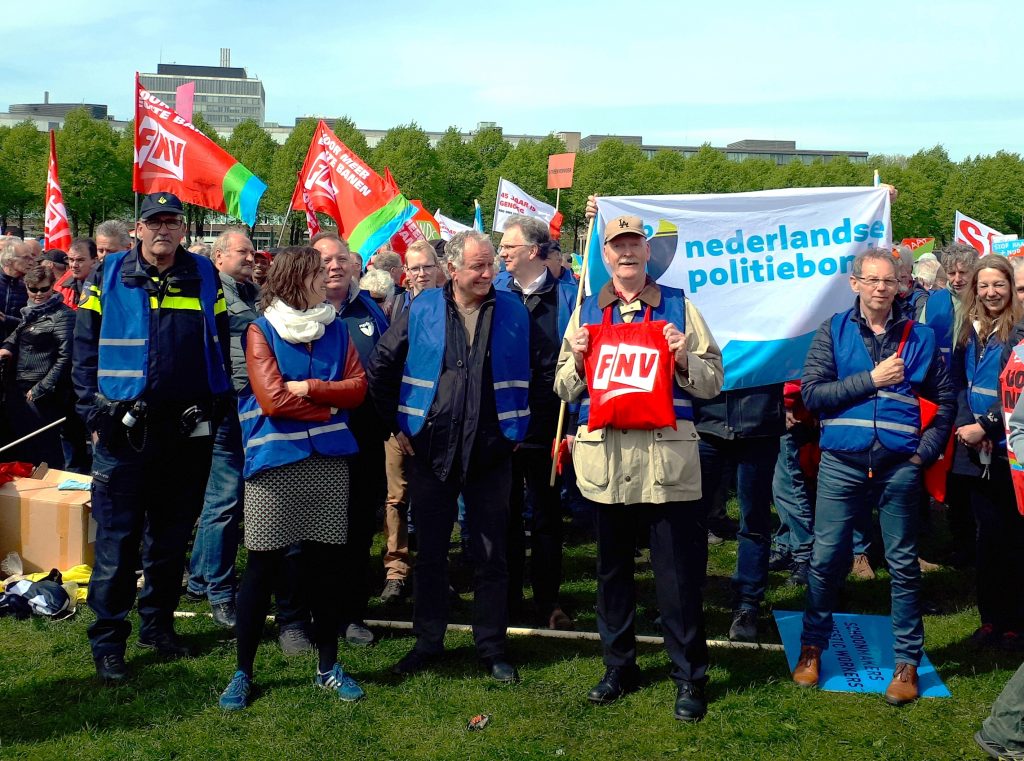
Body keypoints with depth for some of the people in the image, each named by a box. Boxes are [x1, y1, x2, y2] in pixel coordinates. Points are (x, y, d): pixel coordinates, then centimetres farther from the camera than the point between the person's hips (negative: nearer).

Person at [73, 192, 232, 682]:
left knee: (172, 536, 12)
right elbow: (85, 349, 1)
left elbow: (220, 345, 12)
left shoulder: (204, 278, 7)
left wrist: (215, 410, 5)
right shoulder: (109, 277, 1)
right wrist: (94, 415, -5)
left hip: (187, 431, 3)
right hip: (125, 429, -3)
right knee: (117, 538, -1)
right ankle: (108, 641, 7)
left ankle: (158, 624, 27)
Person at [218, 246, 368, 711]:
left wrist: (307, 387, -12)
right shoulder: (261, 331, -2)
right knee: (262, 568, 2)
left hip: (329, 462, 4)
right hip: (275, 464, -3)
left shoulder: (335, 329, 9)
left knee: (324, 567, 9)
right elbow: (272, 400, -12)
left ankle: (328, 667, 22)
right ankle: (243, 672, 14)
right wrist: (329, 404, -6)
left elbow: (357, 388, 0)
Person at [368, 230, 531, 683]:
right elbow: (381, 369, 7)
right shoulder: (422, 310, 0)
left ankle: (492, 646, 18)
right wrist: (397, 424, 5)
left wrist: (519, 429, 5)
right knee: (429, 553, 9)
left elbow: (537, 375, 9)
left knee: (491, 556, 7)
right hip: (431, 450, 0)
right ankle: (427, 642, 22)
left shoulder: (514, 312, 2)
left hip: (491, 454, 0)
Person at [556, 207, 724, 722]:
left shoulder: (679, 307, 6)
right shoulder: (586, 311, 12)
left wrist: (684, 359, -14)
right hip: (604, 455, 3)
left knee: (678, 572, 1)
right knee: (612, 568, 13)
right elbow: (565, 390, 11)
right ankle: (618, 666, 27)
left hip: (666, 457, -2)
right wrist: (576, 358, -8)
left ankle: (690, 677, 13)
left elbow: (713, 382, 5)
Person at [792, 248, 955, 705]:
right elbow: (812, 393, -6)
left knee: (904, 564, 6)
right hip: (842, 464, 0)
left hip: (899, 466, 1)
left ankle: (907, 662, 16)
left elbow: (944, 399, 12)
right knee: (825, 559, 4)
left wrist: (927, 447, -1)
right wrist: (872, 379, -11)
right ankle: (812, 648, 22)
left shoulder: (919, 338, 8)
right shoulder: (833, 332, 5)